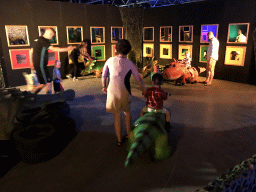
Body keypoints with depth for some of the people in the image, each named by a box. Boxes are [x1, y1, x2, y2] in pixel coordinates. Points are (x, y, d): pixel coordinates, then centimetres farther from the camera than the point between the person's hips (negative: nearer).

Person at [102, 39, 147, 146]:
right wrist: (144, 89, 19)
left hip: (112, 91, 2)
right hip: (124, 92, -1)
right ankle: (128, 134, 33)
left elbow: (103, 75, 10)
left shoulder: (110, 60, 2)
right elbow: (138, 79, 3)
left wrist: (104, 86, 27)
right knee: (127, 111, 26)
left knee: (117, 116, 15)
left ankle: (119, 140, 24)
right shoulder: (129, 64, -3)